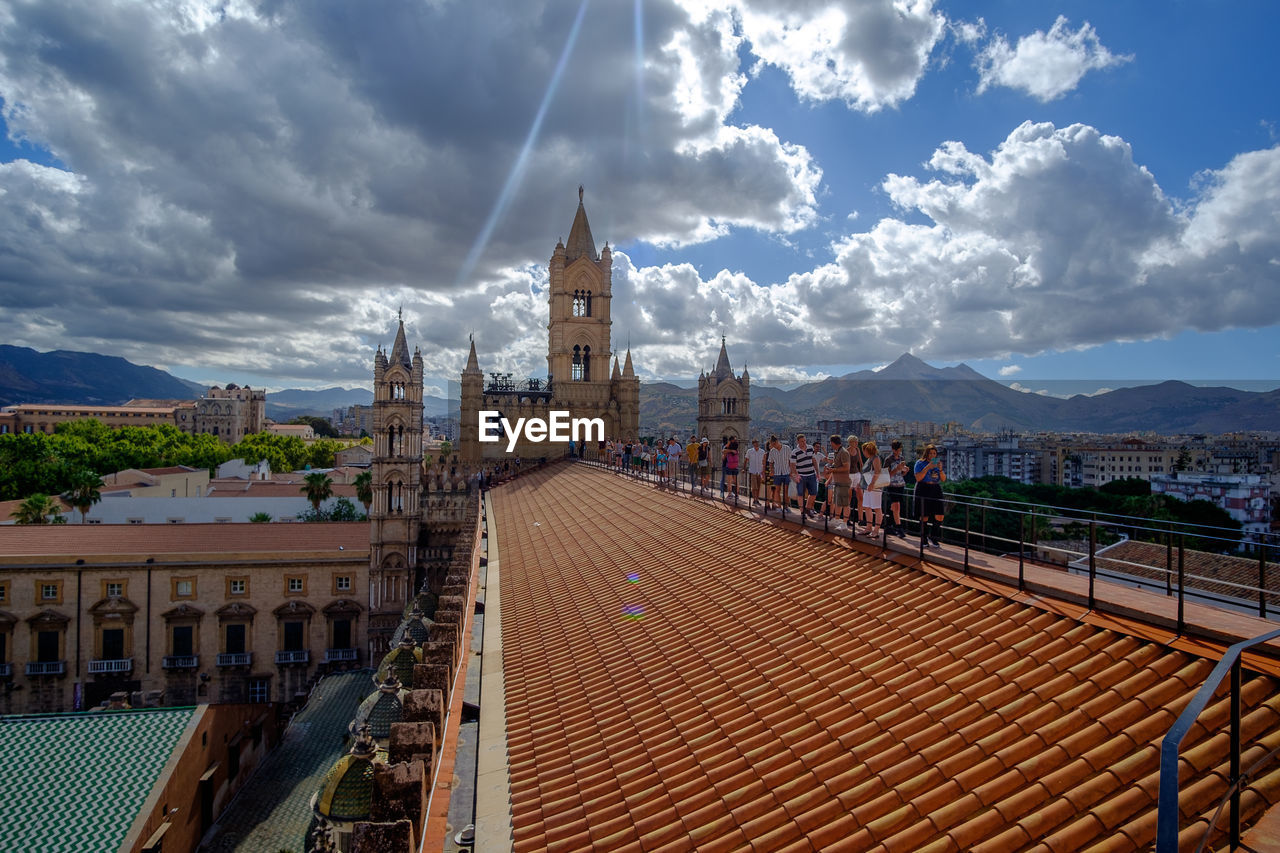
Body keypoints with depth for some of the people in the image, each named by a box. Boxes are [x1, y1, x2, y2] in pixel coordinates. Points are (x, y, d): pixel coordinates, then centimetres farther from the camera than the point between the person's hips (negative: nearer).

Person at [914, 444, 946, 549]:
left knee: (939, 516, -3)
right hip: (923, 490, -4)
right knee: (924, 517, -2)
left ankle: (932, 537, 16)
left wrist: (940, 469, -7)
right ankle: (923, 540, 11)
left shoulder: (938, 463, 14)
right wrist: (927, 467, -17)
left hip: (936, 490, 4)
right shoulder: (920, 463, 0)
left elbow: (943, 479, 10)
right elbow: (918, 478, -10)